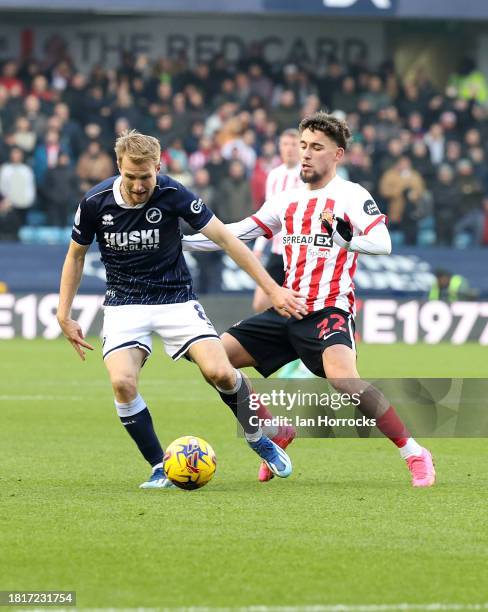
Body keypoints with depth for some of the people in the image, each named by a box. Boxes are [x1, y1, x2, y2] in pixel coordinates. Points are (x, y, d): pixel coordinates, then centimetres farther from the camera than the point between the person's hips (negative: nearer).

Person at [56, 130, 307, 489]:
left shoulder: (173, 195, -16)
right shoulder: (96, 202, -11)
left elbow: (226, 239, -11)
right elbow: (76, 255, 7)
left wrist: (273, 289, -12)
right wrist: (64, 315, 4)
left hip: (176, 299, -1)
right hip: (125, 306, 1)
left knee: (220, 372, -19)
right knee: (122, 383, -24)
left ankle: (258, 438, 11)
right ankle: (160, 467, -5)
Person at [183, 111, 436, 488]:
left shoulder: (351, 196, -4)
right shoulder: (288, 200, 16)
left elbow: (383, 243, -17)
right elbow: (235, 234, 21)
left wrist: (346, 241, -37)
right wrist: (179, 241, 17)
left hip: (330, 310, -7)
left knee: (343, 378, -32)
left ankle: (415, 455, -21)